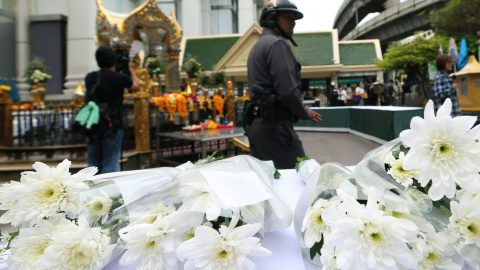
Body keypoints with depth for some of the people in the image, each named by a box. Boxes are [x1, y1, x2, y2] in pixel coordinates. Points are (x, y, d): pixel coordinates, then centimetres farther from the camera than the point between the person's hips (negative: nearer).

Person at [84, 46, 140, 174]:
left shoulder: (89, 77, 3)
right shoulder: (120, 78, -8)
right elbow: (136, 87, 11)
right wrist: (131, 69, 25)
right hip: (112, 125, -4)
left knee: (93, 164, 14)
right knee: (110, 164, 3)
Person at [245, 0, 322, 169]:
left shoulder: (258, 45, 24)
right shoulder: (277, 43, -7)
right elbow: (288, 90, -18)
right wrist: (305, 113, 0)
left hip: (256, 124, 10)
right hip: (274, 125, -10)